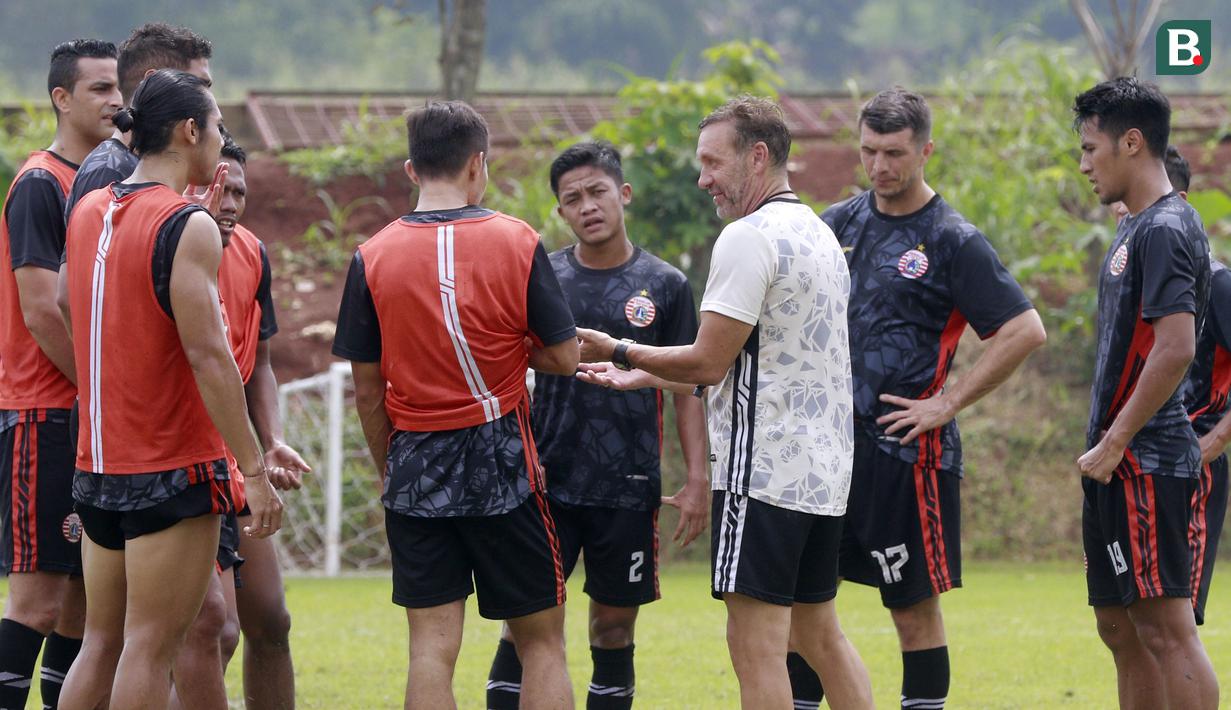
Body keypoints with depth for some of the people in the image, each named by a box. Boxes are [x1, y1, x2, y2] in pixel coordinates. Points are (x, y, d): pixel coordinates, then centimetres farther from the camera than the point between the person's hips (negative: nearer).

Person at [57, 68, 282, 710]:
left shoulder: (88, 213, 10)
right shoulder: (188, 226, -13)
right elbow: (207, 355, -18)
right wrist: (254, 470, -16)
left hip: (98, 464, 7)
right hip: (172, 467, -7)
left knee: (102, 643, 12)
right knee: (151, 646, -5)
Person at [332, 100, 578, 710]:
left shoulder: (372, 257, -3)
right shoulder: (517, 243, -6)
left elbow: (367, 391, 1)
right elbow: (563, 357, -1)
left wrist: (389, 471, 13)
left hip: (415, 467, 1)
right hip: (502, 463, -1)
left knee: (431, 648, 1)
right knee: (541, 640, 7)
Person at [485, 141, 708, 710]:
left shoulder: (664, 286, 3)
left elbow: (687, 389, 5)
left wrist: (697, 480, -3)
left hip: (628, 489, 0)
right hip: (548, 483, 0)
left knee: (614, 630, 6)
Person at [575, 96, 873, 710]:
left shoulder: (749, 237, -13)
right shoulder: (819, 234, 18)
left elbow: (709, 363, -15)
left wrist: (621, 353, -2)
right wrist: (640, 378, 23)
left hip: (764, 470, -10)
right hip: (824, 469, 10)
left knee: (756, 646, -9)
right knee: (818, 633, 15)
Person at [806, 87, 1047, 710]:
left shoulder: (954, 242, -6)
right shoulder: (837, 224, 10)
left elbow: (1025, 330, -11)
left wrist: (948, 404, -11)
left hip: (905, 449, -5)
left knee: (914, 605, 0)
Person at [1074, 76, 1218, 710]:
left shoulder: (1165, 230, -14)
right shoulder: (1136, 228, 17)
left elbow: (1175, 349, -22)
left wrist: (1114, 444, -20)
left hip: (1147, 462, -11)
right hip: (1120, 462, 11)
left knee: (1167, 628, -11)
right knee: (1121, 626, 13)